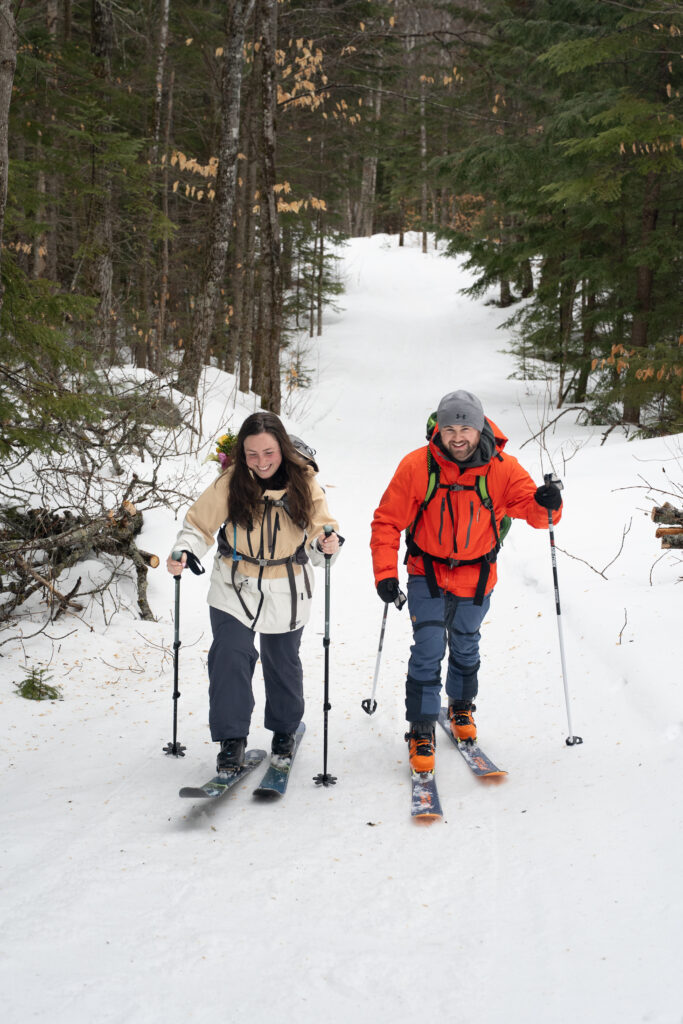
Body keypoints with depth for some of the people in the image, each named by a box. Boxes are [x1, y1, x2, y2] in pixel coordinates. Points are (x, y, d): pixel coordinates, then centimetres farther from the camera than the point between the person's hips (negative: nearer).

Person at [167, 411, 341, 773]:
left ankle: (284, 730, 38)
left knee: (283, 663, 16)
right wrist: (183, 552, -24)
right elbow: (199, 525, -5)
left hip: (286, 593, 1)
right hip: (234, 589, -1)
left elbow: (319, 531, -7)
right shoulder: (230, 483, -12)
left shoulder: (303, 482, -10)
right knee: (229, 658, -13)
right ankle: (231, 740, -1)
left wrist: (326, 545, -30)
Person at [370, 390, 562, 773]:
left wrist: (546, 504, -40)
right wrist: (385, 573, -17)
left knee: (465, 647, 19)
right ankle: (422, 729, -1)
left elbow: (531, 509, -15)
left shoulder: (502, 469, -16)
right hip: (428, 574, -2)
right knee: (428, 647, -13)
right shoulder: (417, 467, -18)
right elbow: (388, 522, -11)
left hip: (476, 578, 2)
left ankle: (462, 707, 44)